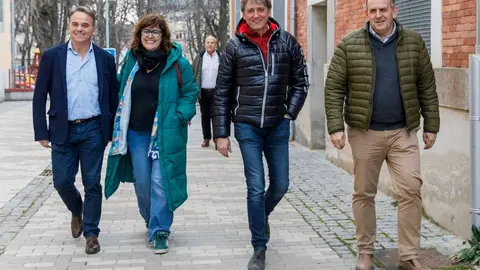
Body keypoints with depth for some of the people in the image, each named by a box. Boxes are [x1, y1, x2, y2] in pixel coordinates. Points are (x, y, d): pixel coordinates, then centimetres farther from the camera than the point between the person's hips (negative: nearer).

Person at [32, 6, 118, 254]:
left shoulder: (105, 58, 2)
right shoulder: (52, 56, 0)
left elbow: (113, 97, 7)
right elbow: (40, 96, 1)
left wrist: (112, 131, 4)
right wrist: (41, 132, -4)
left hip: (93, 130, 0)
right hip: (63, 131, 0)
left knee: (92, 184, 3)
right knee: (62, 181, 3)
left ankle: (91, 234, 15)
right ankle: (77, 211, 34)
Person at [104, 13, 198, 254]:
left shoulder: (176, 62, -6)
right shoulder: (131, 60, 6)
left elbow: (190, 92, -2)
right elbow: (123, 91, 18)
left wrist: (180, 116, -14)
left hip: (165, 134, -4)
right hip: (137, 133, 4)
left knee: (160, 182, -6)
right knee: (142, 182, 11)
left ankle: (160, 231, 4)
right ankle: (151, 219, 36)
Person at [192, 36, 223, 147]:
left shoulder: (221, 57, 2)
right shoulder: (199, 57, 6)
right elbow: (193, 74, 7)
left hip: (216, 92, -2)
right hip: (203, 91, 2)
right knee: (205, 116, 8)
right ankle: (206, 138, 16)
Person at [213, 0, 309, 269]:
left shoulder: (287, 42, 0)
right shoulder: (235, 46, -4)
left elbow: (300, 81, 9)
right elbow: (222, 92, 0)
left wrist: (290, 113, -2)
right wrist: (221, 133, -2)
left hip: (278, 126, 2)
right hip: (247, 126, -2)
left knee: (281, 185, 9)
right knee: (256, 188, -3)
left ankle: (262, 216, 42)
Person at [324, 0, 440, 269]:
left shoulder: (414, 42, 2)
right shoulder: (349, 45, -3)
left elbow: (427, 87, 6)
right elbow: (334, 88, -3)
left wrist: (431, 125, 5)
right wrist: (336, 127, -10)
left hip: (403, 132, 1)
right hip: (365, 132, -1)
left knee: (411, 190, -6)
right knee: (364, 193, 7)